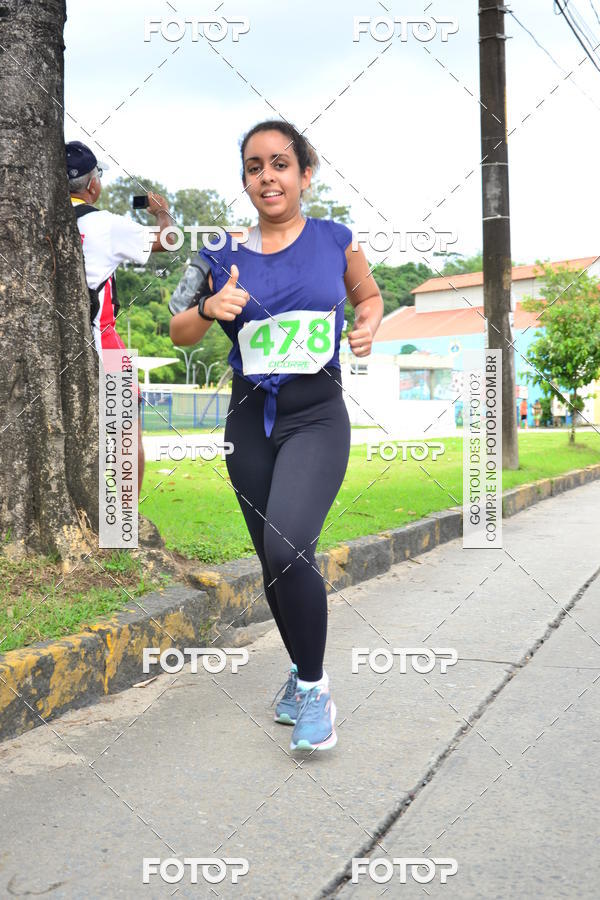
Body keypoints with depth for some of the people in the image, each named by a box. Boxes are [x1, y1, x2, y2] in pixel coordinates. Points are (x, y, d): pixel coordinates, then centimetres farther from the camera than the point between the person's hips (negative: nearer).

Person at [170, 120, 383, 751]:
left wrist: (368, 327, -4)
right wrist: (208, 308, -12)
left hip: (317, 418, -3)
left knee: (288, 548, -23)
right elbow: (179, 334, 10)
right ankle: (302, 671, 35)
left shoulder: (334, 241, 0)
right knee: (273, 559, 11)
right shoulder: (226, 254, 3)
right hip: (250, 420, 3)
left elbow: (369, 296, 18)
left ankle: (313, 684, -2)